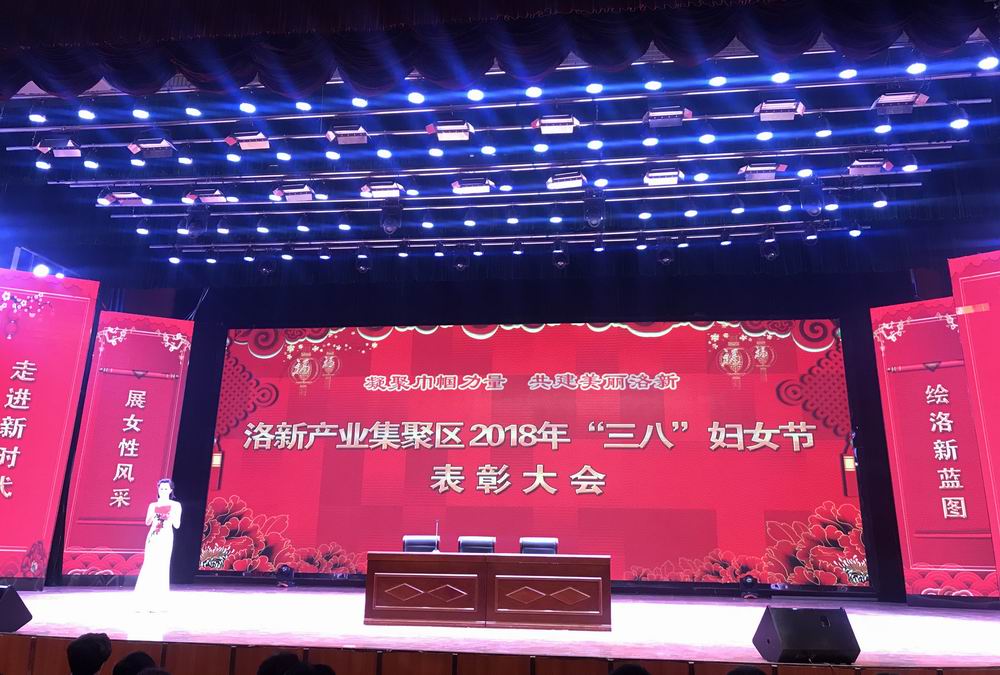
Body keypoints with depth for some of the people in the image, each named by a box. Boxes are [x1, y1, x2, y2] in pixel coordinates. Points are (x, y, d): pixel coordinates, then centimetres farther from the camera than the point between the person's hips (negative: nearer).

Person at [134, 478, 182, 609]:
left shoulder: (175, 505, 6)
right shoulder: (153, 505, 12)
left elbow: (177, 525, 3)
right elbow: (147, 522, 4)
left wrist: (172, 518, -17)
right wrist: (153, 516, -17)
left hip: (166, 537, -2)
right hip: (153, 536, 2)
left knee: (161, 566, -4)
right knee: (150, 565, -3)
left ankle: (157, 601, 0)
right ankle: (148, 600, 4)